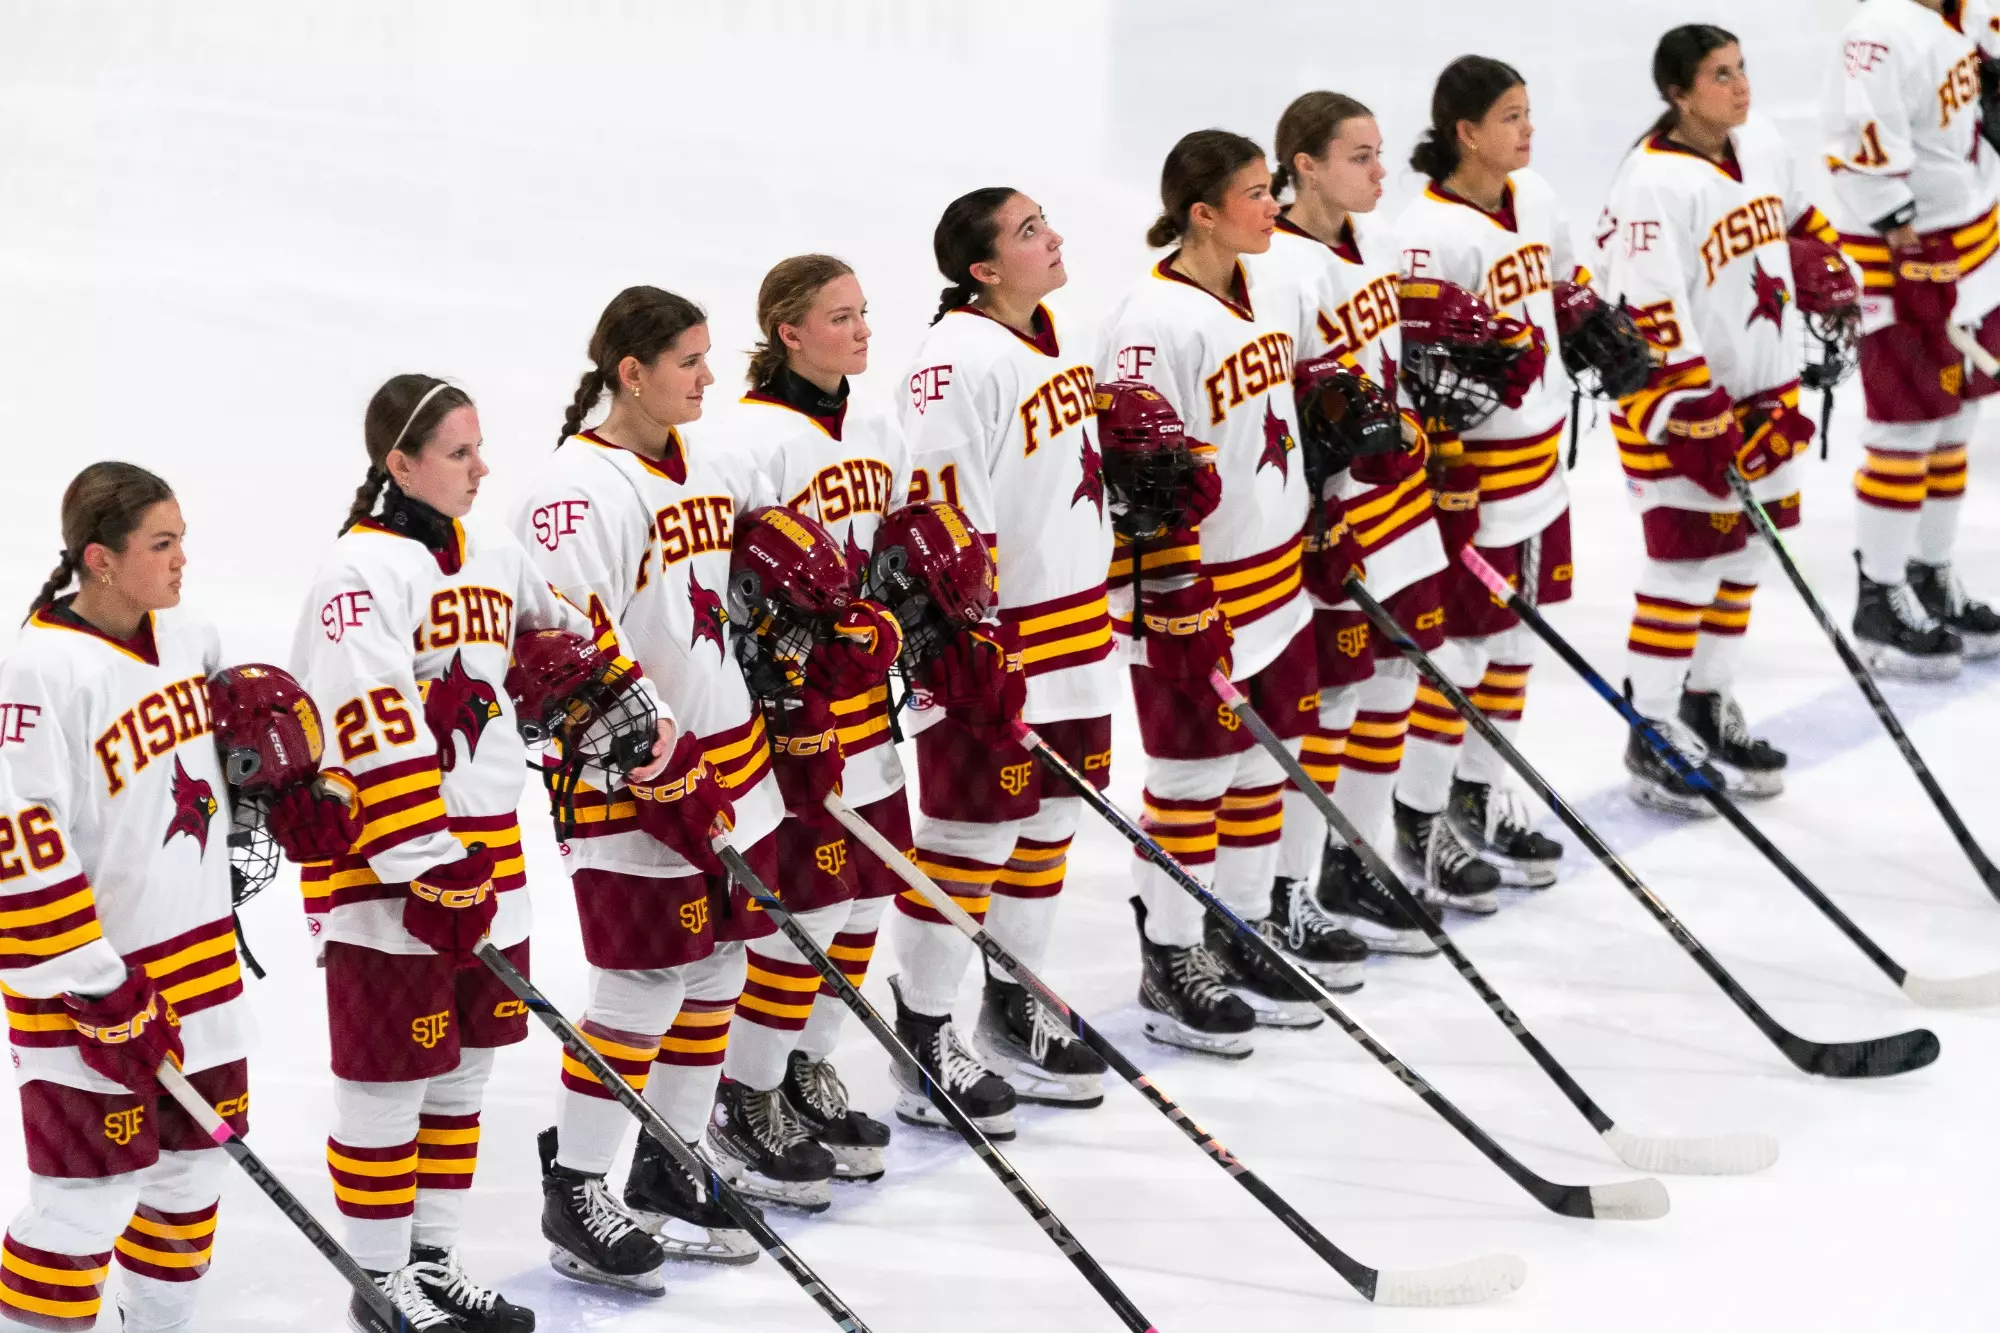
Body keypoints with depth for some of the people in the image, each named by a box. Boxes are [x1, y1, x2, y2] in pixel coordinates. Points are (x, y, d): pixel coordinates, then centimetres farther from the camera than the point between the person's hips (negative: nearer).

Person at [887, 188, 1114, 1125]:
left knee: (1048, 818, 16)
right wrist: (965, 652, -22)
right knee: (972, 829, -2)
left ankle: (1015, 1012, 30)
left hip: (1072, 625, 9)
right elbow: (937, 514, -21)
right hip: (994, 642, -9)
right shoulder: (960, 358, -20)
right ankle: (923, 1040, 8)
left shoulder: (1050, 337, 9)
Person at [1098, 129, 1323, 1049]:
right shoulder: (1154, 321, -21)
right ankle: (1171, 965, 13)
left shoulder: (1269, 298, 6)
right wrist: (1181, 605, -20)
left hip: (1274, 572, 8)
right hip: (1192, 590, -8)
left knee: (1264, 758, 16)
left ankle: (1245, 932, 30)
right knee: (1193, 772, 1)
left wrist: (1316, 547, 21)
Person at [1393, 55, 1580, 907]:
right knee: (1459, 643, -3)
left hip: (1538, 455, 8)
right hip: (1470, 464, -8)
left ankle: (1482, 798, 30)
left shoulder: (1533, 199, 5)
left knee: (1515, 636, 16)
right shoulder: (1433, 232, -20)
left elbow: (1568, 289, 23)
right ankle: (1419, 823, 8)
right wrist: (1448, 482, -22)